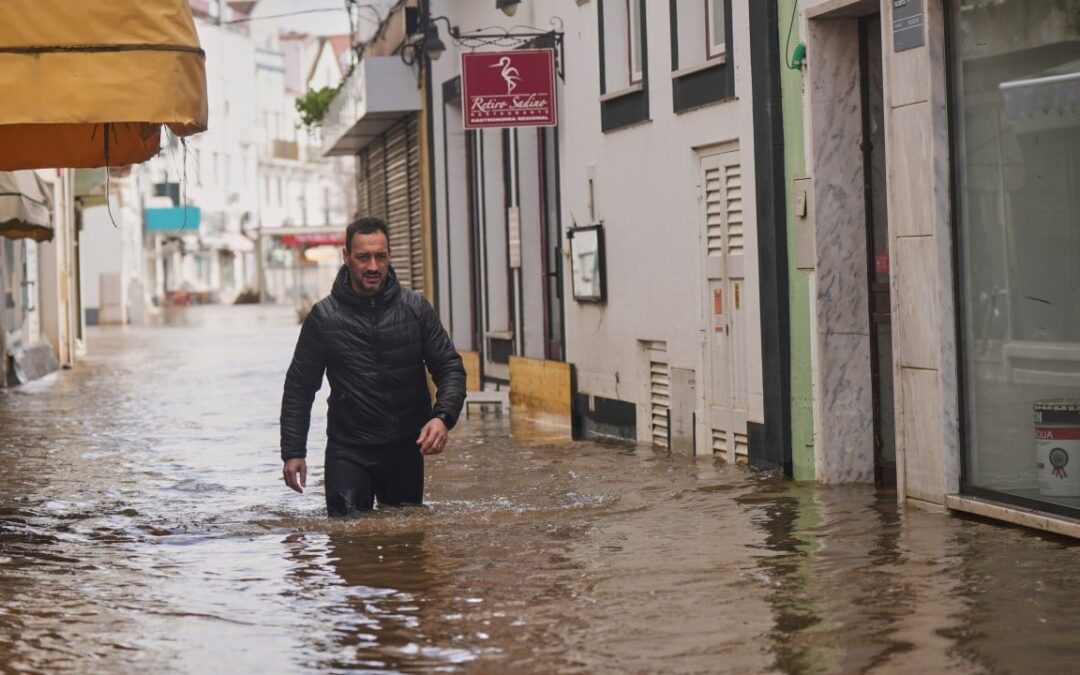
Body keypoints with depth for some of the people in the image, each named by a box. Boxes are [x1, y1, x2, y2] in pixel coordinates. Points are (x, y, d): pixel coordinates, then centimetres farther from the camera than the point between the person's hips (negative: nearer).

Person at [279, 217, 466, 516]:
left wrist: (443, 417, -16)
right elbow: (299, 387, 4)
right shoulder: (324, 317, -1)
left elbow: (450, 368, 3)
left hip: (406, 449, 2)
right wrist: (293, 452, -2)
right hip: (348, 453, -2)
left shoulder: (415, 309, 2)